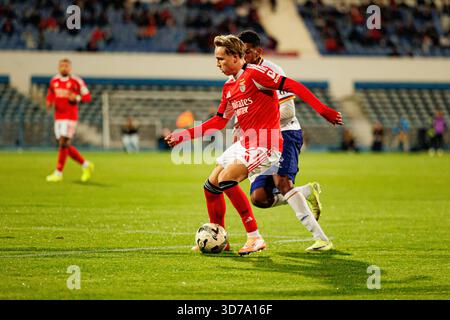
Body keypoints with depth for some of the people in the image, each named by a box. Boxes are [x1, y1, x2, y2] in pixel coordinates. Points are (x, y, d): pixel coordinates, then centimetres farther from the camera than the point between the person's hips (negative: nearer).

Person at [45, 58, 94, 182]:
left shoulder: (76, 81, -7)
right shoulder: (54, 81, 9)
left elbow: (87, 96, -3)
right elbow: (50, 95, 22)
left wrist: (77, 98, -21)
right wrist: (49, 103, 1)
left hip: (70, 116, -6)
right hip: (58, 116, 6)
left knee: (63, 143, -12)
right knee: (65, 146, 7)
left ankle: (58, 173, -6)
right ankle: (86, 165, 22)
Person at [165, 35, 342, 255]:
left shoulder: (255, 73, -12)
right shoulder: (229, 87, 15)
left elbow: (293, 86, -16)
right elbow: (218, 122, 24)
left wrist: (323, 110, -22)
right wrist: (184, 135, 20)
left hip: (265, 144, -9)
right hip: (245, 144, 9)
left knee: (226, 179, -24)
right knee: (211, 185, 8)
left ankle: (255, 238, -17)